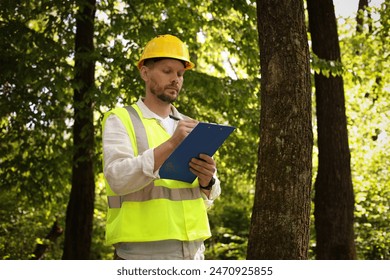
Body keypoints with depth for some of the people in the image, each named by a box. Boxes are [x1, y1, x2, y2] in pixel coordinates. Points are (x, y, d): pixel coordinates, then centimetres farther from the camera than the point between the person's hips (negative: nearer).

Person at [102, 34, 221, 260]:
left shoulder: (189, 126, 16)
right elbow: (118, 178, -15)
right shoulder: (120, 120, 2)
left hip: (193, 251, 5)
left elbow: (210, 195, 12)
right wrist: (170, 145, -24)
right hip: (142, 252, -5)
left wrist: (207, 180, -12)